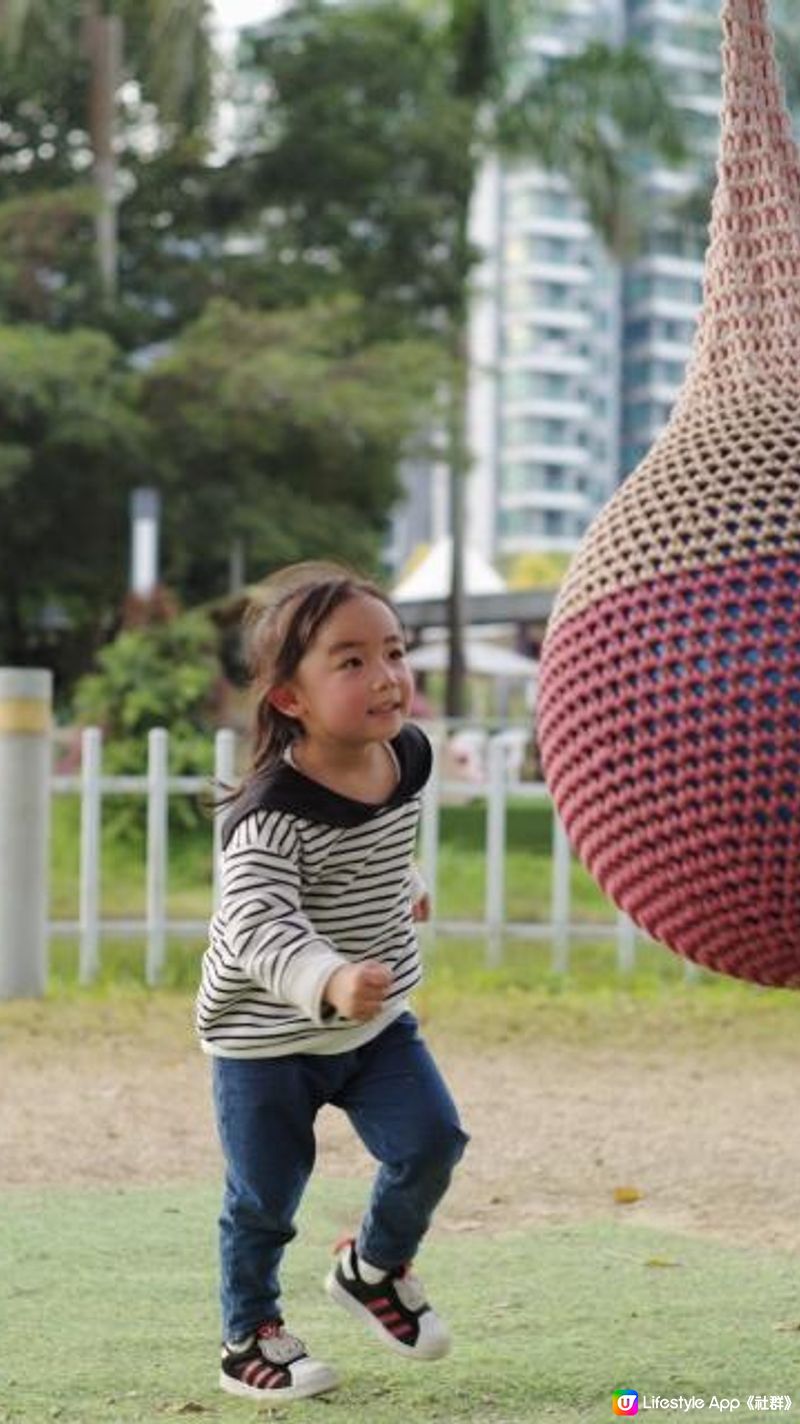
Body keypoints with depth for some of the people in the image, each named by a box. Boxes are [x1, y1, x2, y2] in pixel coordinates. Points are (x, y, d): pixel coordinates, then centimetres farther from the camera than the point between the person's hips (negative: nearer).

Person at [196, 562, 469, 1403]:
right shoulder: (273, 813, -30)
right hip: (266, 1036, -6)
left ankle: (376, 1268, 23)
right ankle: (250, 1338, 27)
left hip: (375, 1023, 6)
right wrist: (329, 982, -58)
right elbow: (255, 925, -41)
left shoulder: (408, 757, -7)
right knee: (264, 1197, 4)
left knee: (430, 1142, -6)